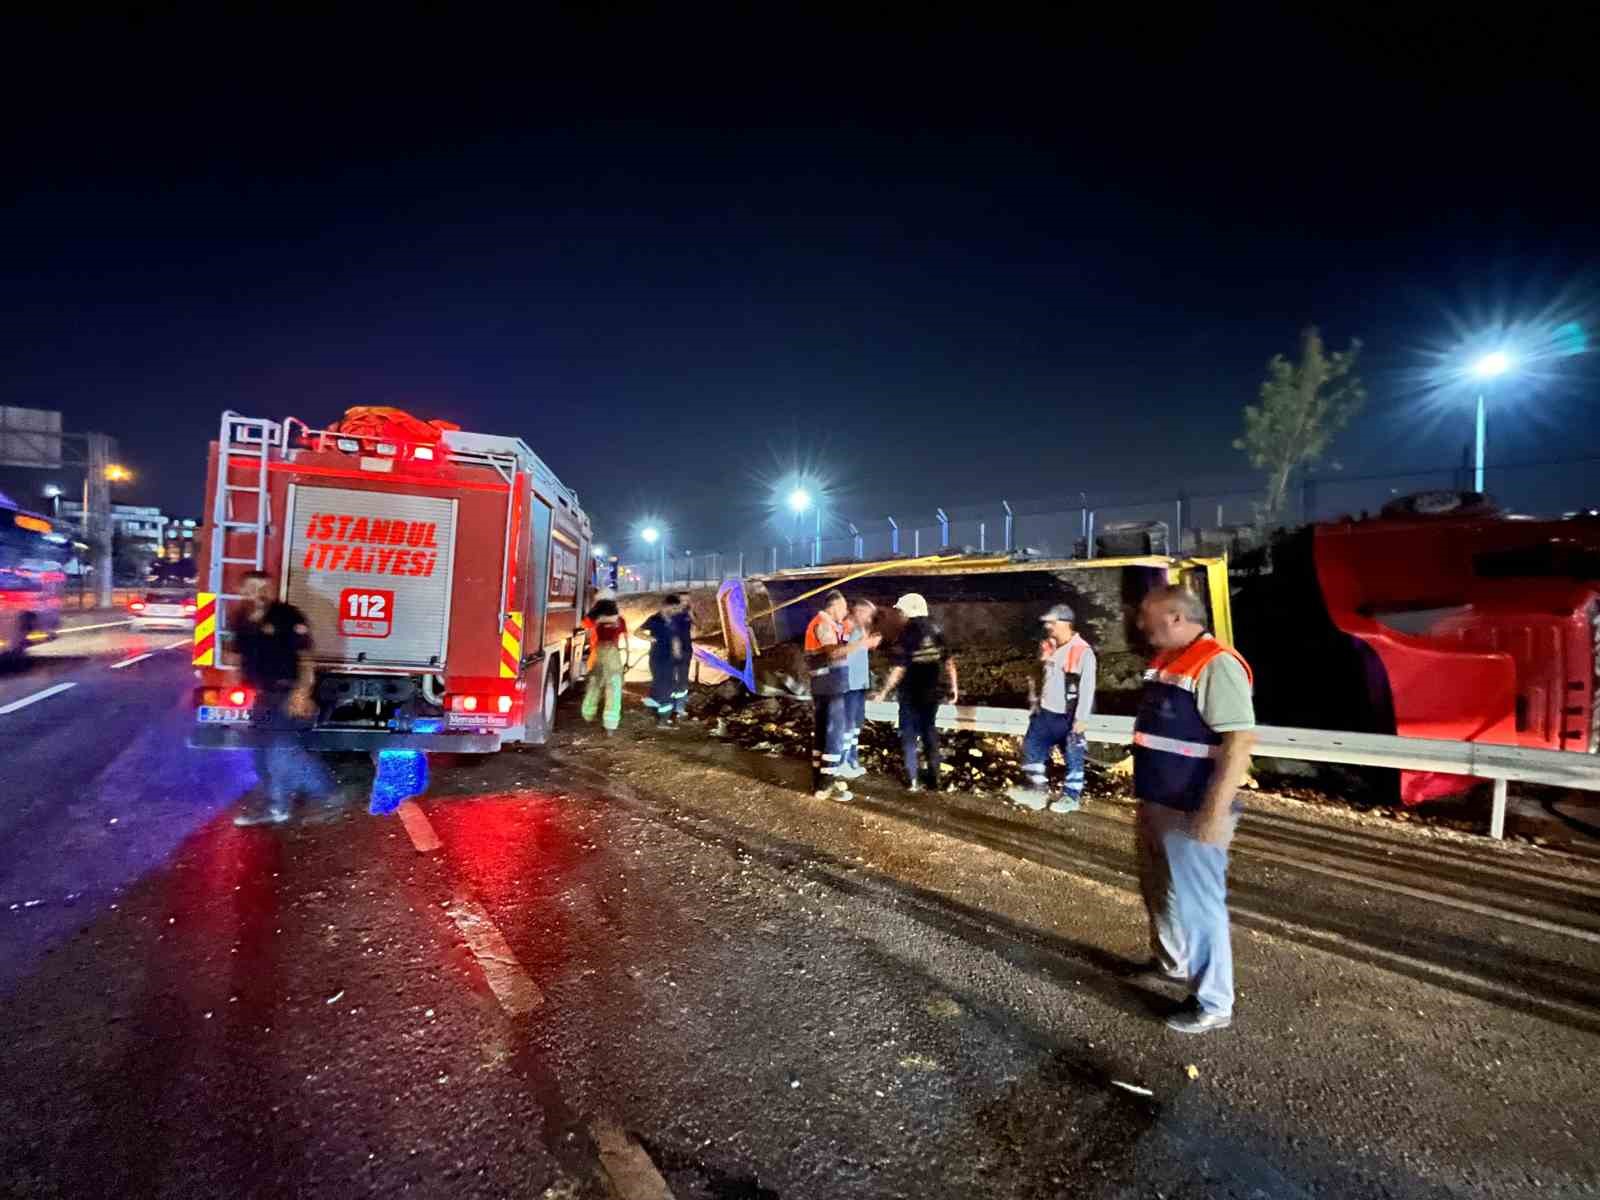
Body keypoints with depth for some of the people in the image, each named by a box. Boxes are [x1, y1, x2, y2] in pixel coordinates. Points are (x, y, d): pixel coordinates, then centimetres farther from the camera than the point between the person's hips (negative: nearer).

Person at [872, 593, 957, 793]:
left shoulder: (907, 634, -15)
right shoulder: (936, 631, 1)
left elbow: (899, 669, -16)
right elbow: (948, 661, 3)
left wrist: (884, 692, -9)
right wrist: (954, 687, 12)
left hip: (911, 694, -4)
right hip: (932, 692, 5)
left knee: (909, 735, 6)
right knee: (930, 732, 16)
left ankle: (913, 780, 4)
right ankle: (934, 778, 20)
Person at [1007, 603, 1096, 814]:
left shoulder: (1083, 652, -18)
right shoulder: (1047, 647, 4)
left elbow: (1087, 688, -17)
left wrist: (1080, 720, -18)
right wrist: (1036, 703, 17)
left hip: (1067, 717, -7)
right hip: (1045, 712, 7)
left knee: (1073, 757, 8)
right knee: (1031, 748, 9)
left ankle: (1072, 797, 23)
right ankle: (1036, 789, 22)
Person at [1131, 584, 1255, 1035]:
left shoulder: (1216, 664, -19)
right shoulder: (1164, 661, 10)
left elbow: (1240, 742, -24)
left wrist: (1215, 812, -26)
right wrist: (1144, 796, 21)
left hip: (1191, 813, -9)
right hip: (1157, 805, 9)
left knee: (1196, 903, 3)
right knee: (1160, 893, 22)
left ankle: (1213, 1003, 18)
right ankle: (1170, 962, 43)